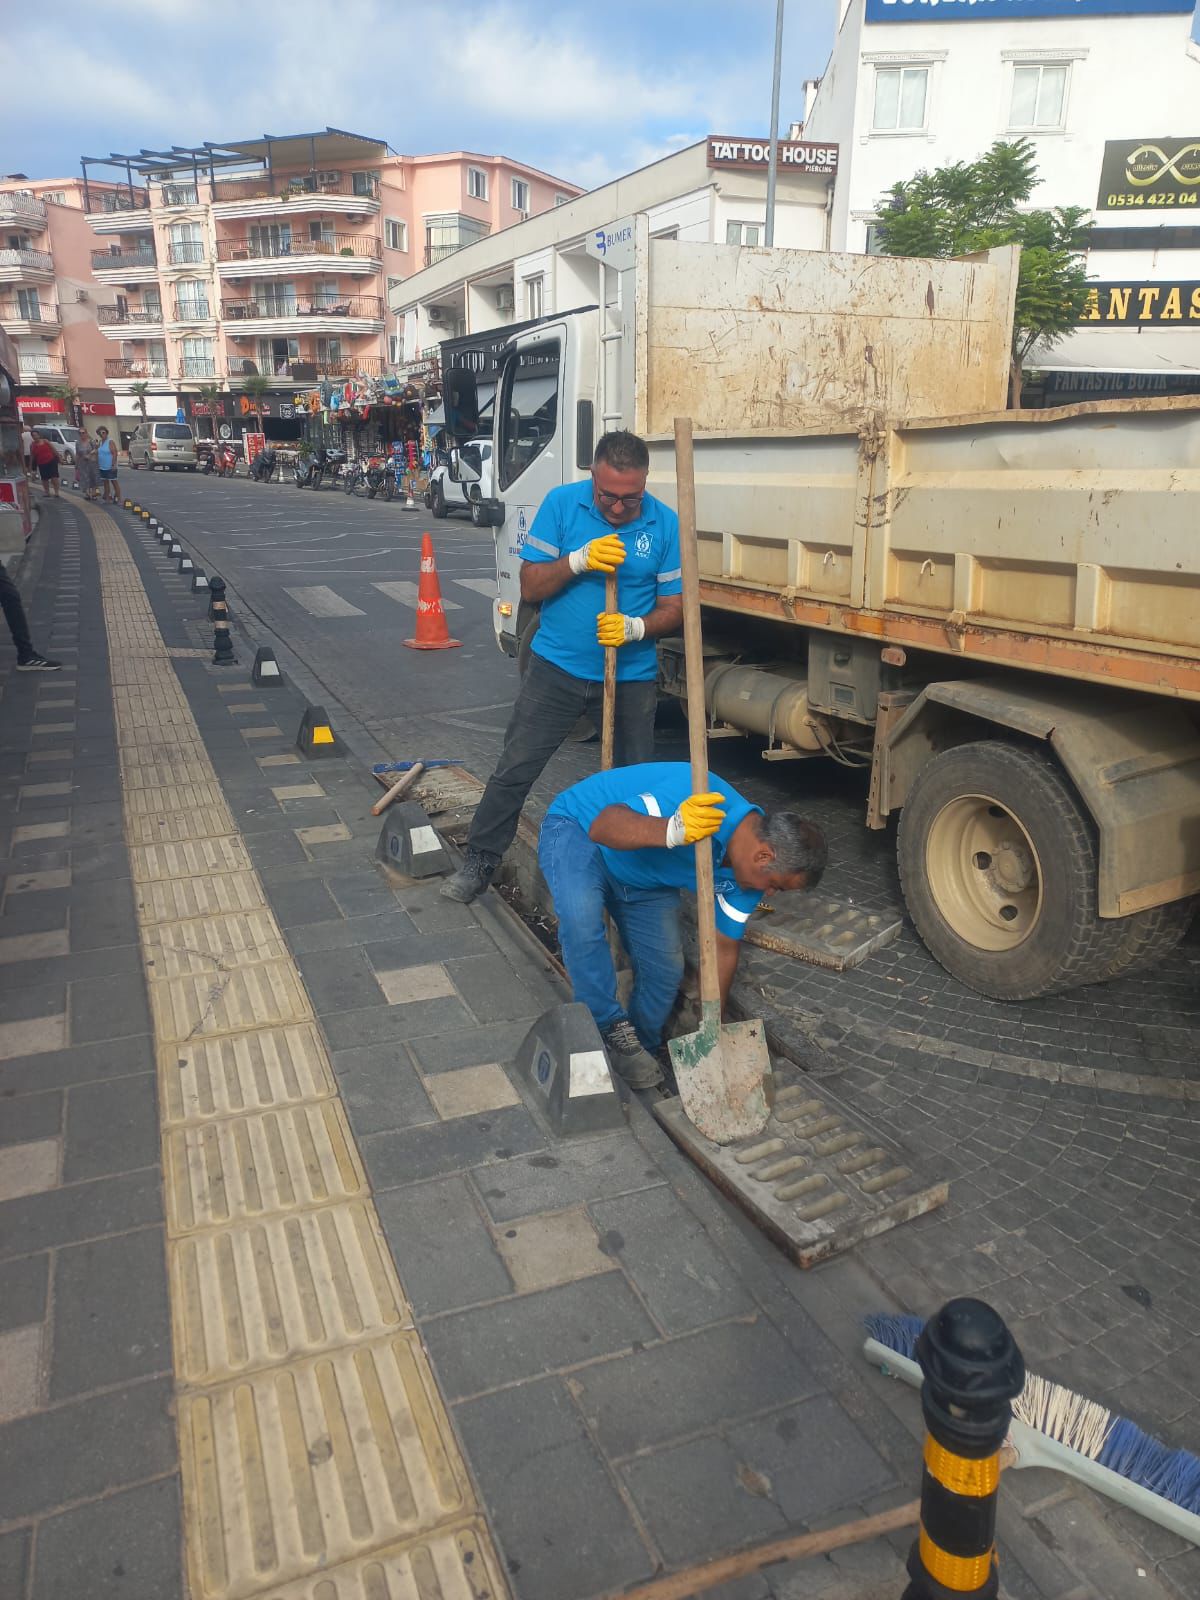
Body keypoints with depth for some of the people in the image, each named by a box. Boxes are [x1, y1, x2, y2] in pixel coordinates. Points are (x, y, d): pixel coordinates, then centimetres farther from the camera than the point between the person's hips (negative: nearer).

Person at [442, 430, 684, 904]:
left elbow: (672, 608, -2)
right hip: (557, 668, 0)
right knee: (514, 770, 1)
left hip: (631, 676, 1)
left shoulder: (665, 524, -5)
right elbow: (530, 586, -6)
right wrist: (578, 560, -23)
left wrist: (635, 627, -23)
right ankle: (479, 862, 15)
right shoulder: (561, 504, -6)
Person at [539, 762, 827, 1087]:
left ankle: (637, 1050, 20)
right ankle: (612, 1030, -15)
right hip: (577, 829, -6)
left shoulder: (745, 873, -12)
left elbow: (723, 948, -2)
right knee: (582, 919, -35)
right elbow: (602, 827, -43)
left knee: (666, 967, -7)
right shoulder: (702, 797, -38)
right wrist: (672, 831, -62)